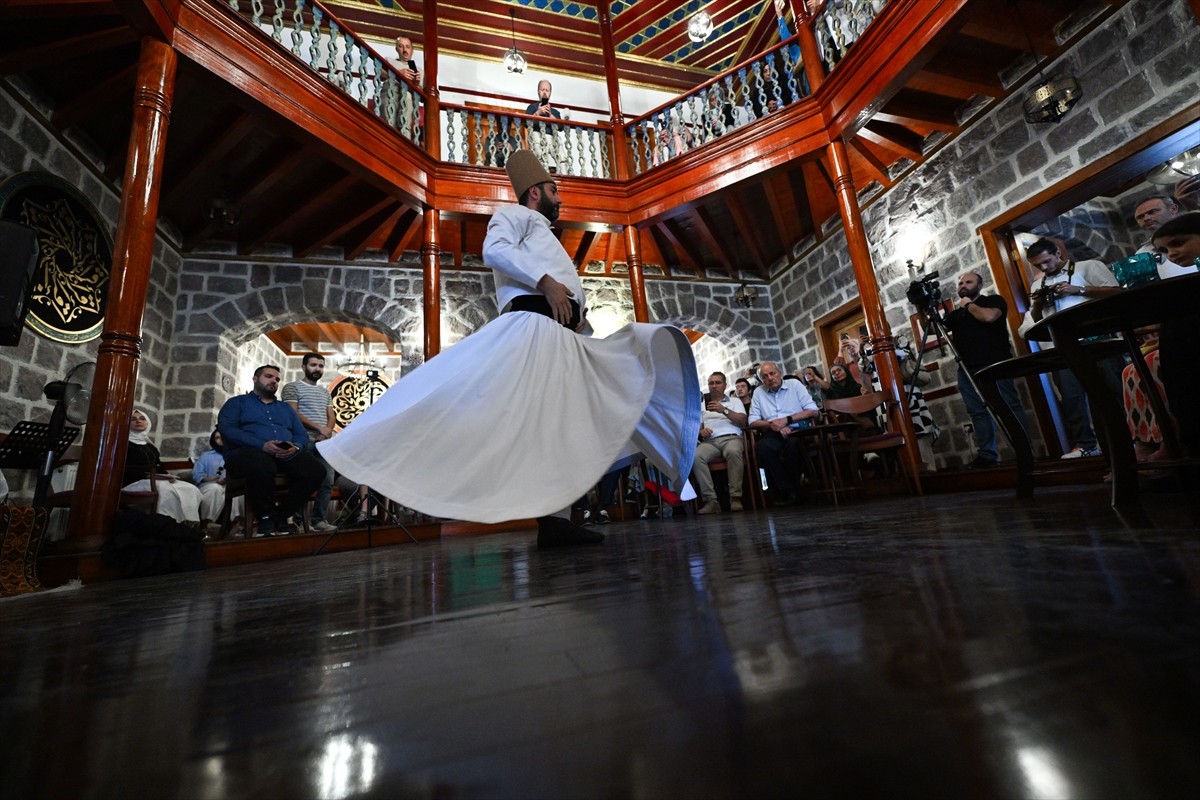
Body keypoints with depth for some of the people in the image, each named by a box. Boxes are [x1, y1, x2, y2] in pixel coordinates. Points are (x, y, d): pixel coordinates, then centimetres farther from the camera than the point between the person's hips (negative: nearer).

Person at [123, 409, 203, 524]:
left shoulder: (151, 448, 27)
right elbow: (124, 469, -7)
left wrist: (167, 477, -5)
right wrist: (152, 476, -19)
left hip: (153, 481, 6)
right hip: (132, 483, -6)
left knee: (191, 489, -19)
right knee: (165, 489, -37)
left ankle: (188, 523, -29)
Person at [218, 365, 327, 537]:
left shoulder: (285, 407, 30)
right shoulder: (237, 402, 18)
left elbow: (302, 435, 19)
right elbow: (226, 429, -2)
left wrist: (296, 447, -7)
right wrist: (262, 444, -17)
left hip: (287, 455, 4)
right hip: (249, 451, -4)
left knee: (316, 470, -26)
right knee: (262, 466, -41)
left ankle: (282, 515, -8)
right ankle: (265, 517, -17)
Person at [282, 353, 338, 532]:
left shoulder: (325, 392, 24)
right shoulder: (292, 387, 6)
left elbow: (331, 416, 17)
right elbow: (294, 414, -6)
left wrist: (328, 430, -5)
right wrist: (318, 428, -13)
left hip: (324, 442, 6)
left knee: (327, 481, -1)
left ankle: (319, 519, 5)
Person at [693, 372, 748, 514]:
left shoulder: (734, 402, 22)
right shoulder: (702, 406, 27)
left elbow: (742, 422, 5)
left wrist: (724, 410, -8)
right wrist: (701, 431, -7)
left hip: (731, 438, -2)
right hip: (710, 441, 2)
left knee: (733, 452, -39)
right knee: (695, 456, -32)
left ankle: (735, 498, -33)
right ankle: (710, 500, -32)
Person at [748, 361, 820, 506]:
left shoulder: (794, 384, 11)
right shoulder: (758, 392, 16)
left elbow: (814, 411, 3)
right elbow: (753, 422, 8)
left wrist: (787, 420, -8)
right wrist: (772, 424, -11)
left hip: (798, 431, -1)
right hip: (774, 434, 2)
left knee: (793, 444, -36)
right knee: (761, 446, -32)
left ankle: (793, 487, -12)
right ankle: (786, 489, -18)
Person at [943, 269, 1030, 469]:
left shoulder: (993, 300, 9)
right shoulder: (955, 313, 22)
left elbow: (988, 317, -12)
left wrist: (969, 305, 3)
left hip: (994, 365, -5)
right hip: (967, 369, 5)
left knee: (1010, 406, -8)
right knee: (977, 412, 0)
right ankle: (986, 454, 0)